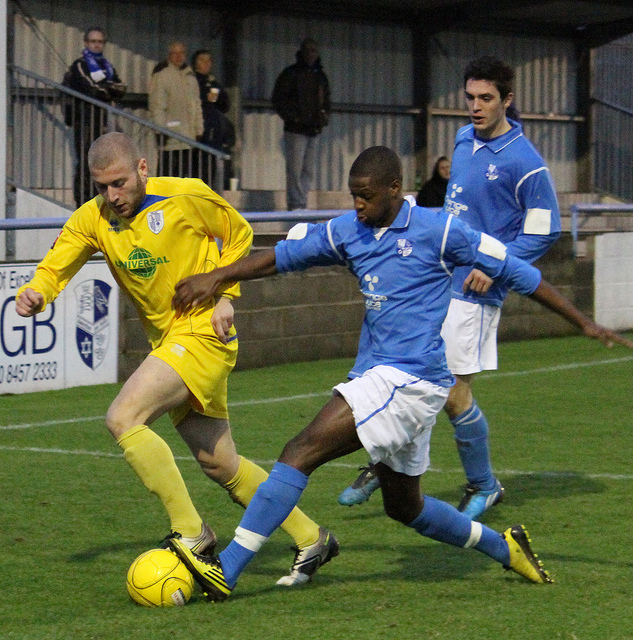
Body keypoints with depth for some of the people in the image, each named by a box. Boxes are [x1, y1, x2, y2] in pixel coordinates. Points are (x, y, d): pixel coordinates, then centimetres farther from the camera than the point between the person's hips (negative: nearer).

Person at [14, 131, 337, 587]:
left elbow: (238, 234, 3)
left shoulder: (187, 196, -12)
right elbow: (55, 267, -4)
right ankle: (311, 539, 25)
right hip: (166, 341, 7)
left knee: (123, 417, -23)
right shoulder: (92, 219, 1)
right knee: (221, 466, 11)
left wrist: (225, 296, -8)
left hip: (203, 332, -7)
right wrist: (35, 293, -27)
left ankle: (191, 533, -17)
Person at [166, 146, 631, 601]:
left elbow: (517, 273, -1)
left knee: (302, 452, -18)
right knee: (404, 506, 18)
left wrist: (584, 323, 2)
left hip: (410, 379, -8)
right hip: (379, 376, 8)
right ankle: (505, 548, 35)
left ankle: (225, 571, -22)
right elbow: (283, 256, 16)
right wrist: (218, 278, 3)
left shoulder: (437, 231, -7)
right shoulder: (347, 232, 11)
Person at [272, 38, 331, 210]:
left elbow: (326, 101, 27)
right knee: (295, 169, -10)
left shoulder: (320, 76, 17)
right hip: (295, 130, -6)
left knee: (309, 170, 5)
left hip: (313, 131, 6)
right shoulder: (291, 74, 0)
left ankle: (302, 204, 10)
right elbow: (278, 99, -3)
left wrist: (325, 116, 8)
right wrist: (292, 117, -12)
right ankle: (295, 204, -10)